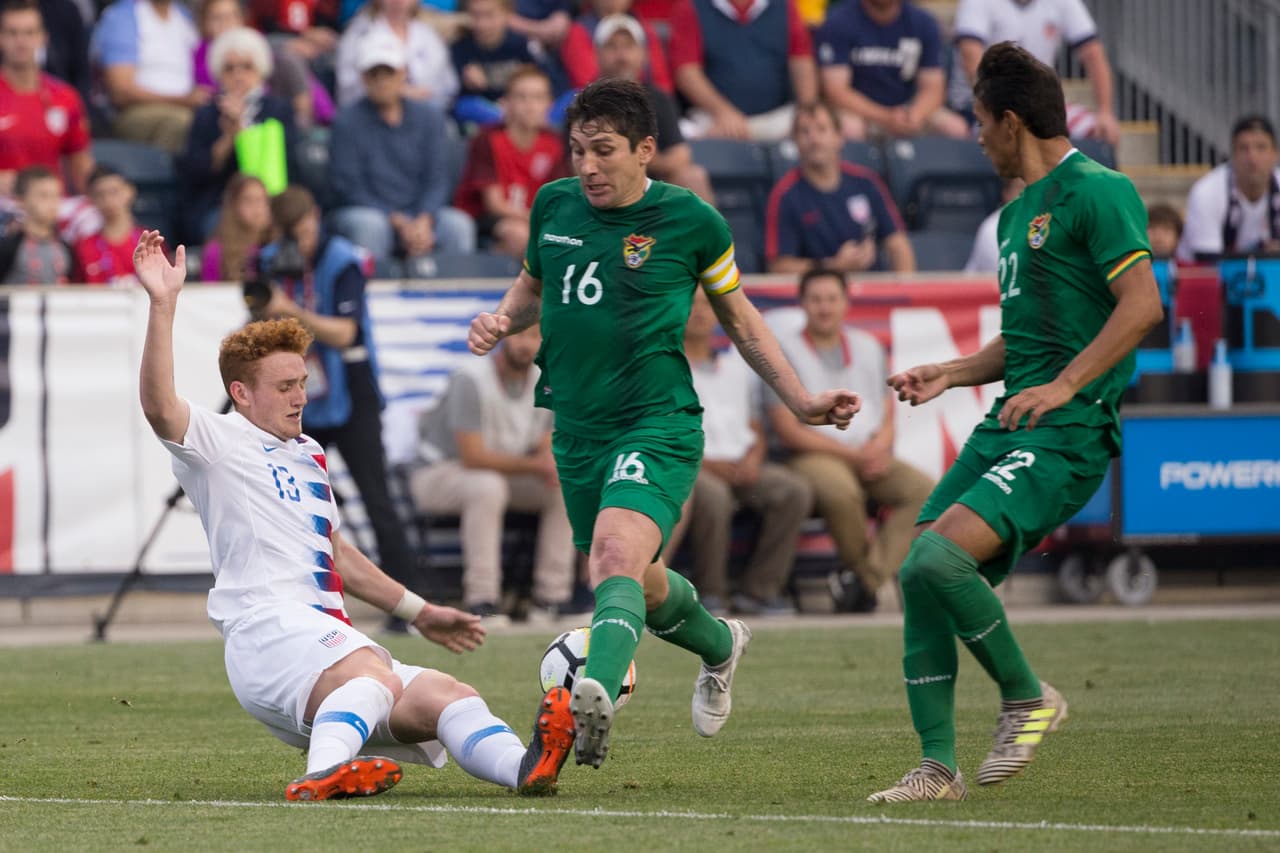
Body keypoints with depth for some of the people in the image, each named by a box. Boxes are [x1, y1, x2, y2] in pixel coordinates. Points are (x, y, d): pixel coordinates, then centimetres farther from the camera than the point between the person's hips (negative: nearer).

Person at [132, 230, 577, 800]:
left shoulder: (308, 453, 30)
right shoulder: (218, 442, 3)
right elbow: (159, 407, -19)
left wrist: (418, 612, 42)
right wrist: (162, 304, -29)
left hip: (331, 635, 8)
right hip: (269, 629, -8)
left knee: (448, 697, -17)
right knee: (373, 677, -37)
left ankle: (523, 767, -43)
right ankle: (324, 774, -62)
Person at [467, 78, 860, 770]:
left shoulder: (689, 220, -5)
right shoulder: (554, 206, 5)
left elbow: (738, 317, 9)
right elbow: (534, 285, 24)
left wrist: (800, 401, 5)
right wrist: (501, 319, 1)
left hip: (657, 426, -5)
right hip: (577, 428, 5)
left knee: (617, 555, -30)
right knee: (639, 588, 17)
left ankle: (596, 697, -51)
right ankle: (719, 645, 49)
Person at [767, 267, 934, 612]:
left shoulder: (869, 347, 17)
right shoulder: (784, 351, 1)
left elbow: (888, 416, 17)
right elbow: (788, 429, -6)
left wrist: (879, 447, -8)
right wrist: (852, 454, -12)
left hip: (871, 457, 5)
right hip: (812, 455, -5)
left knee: (924, 490, -22)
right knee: (840, 491, -38)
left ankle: (867, 580, -28)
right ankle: (862, 567, -12)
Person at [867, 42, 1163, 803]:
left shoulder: (1096, 192, -8)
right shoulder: (1018, 211, 22)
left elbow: (1142, 305, -17)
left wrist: (1063, 386, -23)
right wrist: (952, 373, 18)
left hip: (1066, 432, -10)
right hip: (1006, 426, 10)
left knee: (940, 558, -24)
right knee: (920, 576, -1)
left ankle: (1028, 699, -4)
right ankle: (939, 767, 3)